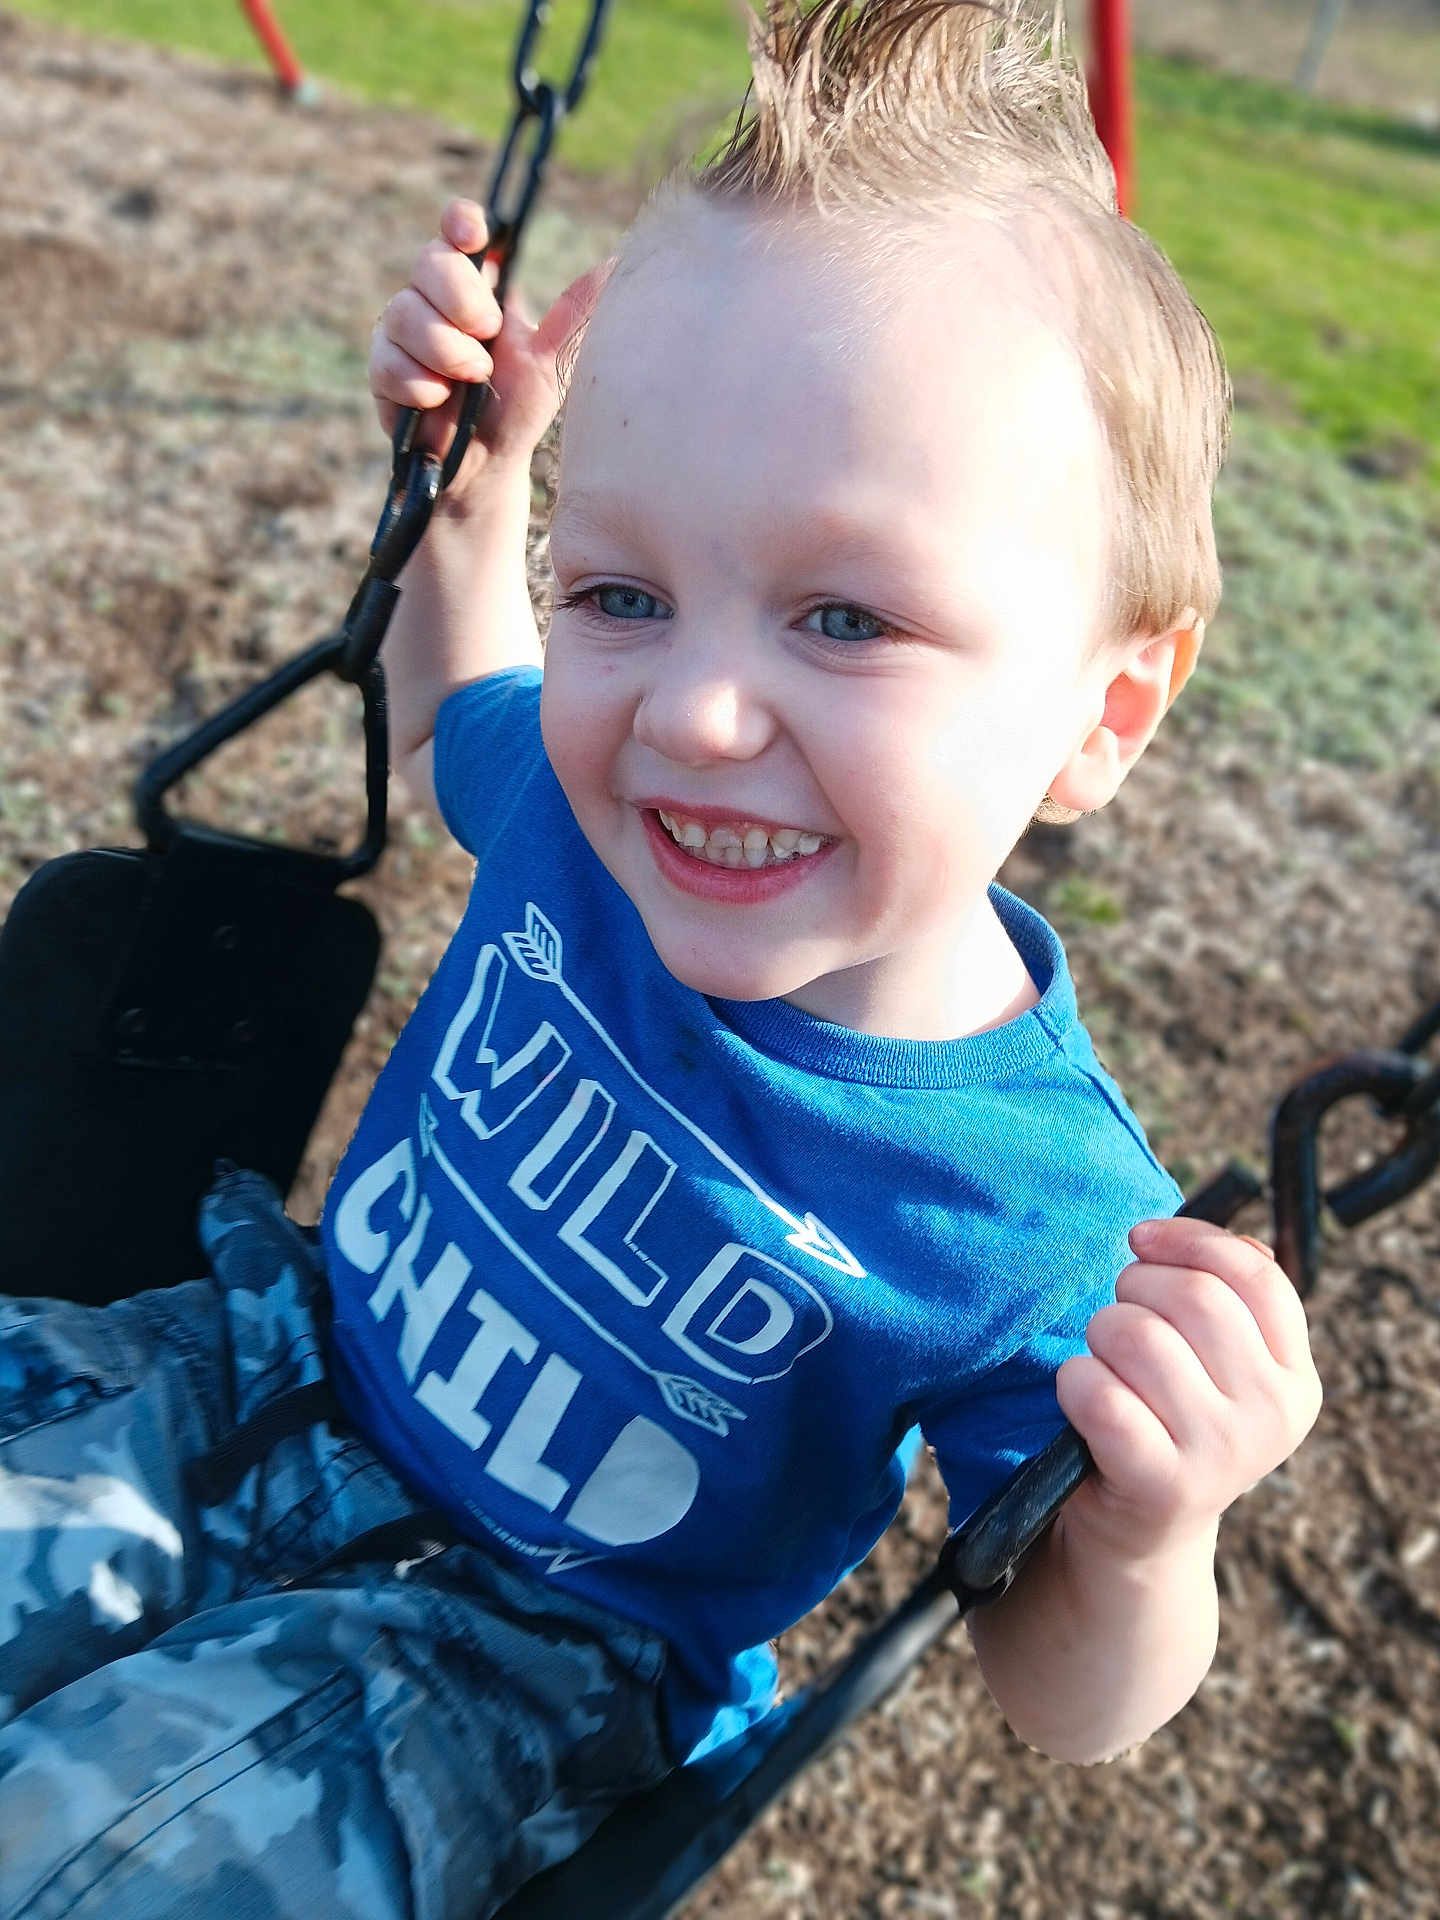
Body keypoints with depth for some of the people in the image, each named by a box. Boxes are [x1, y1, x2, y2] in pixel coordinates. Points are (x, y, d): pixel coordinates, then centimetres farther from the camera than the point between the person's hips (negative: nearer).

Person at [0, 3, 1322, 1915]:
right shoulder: (588, 800, -16)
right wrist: (473, 477, -3)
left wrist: (1148, 1541, -35)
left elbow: (1068, 1702, -12)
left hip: (510, 1635, -3)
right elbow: (453, 727, 12)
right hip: (279, 1361, 4)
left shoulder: (1052, 1234, -29)